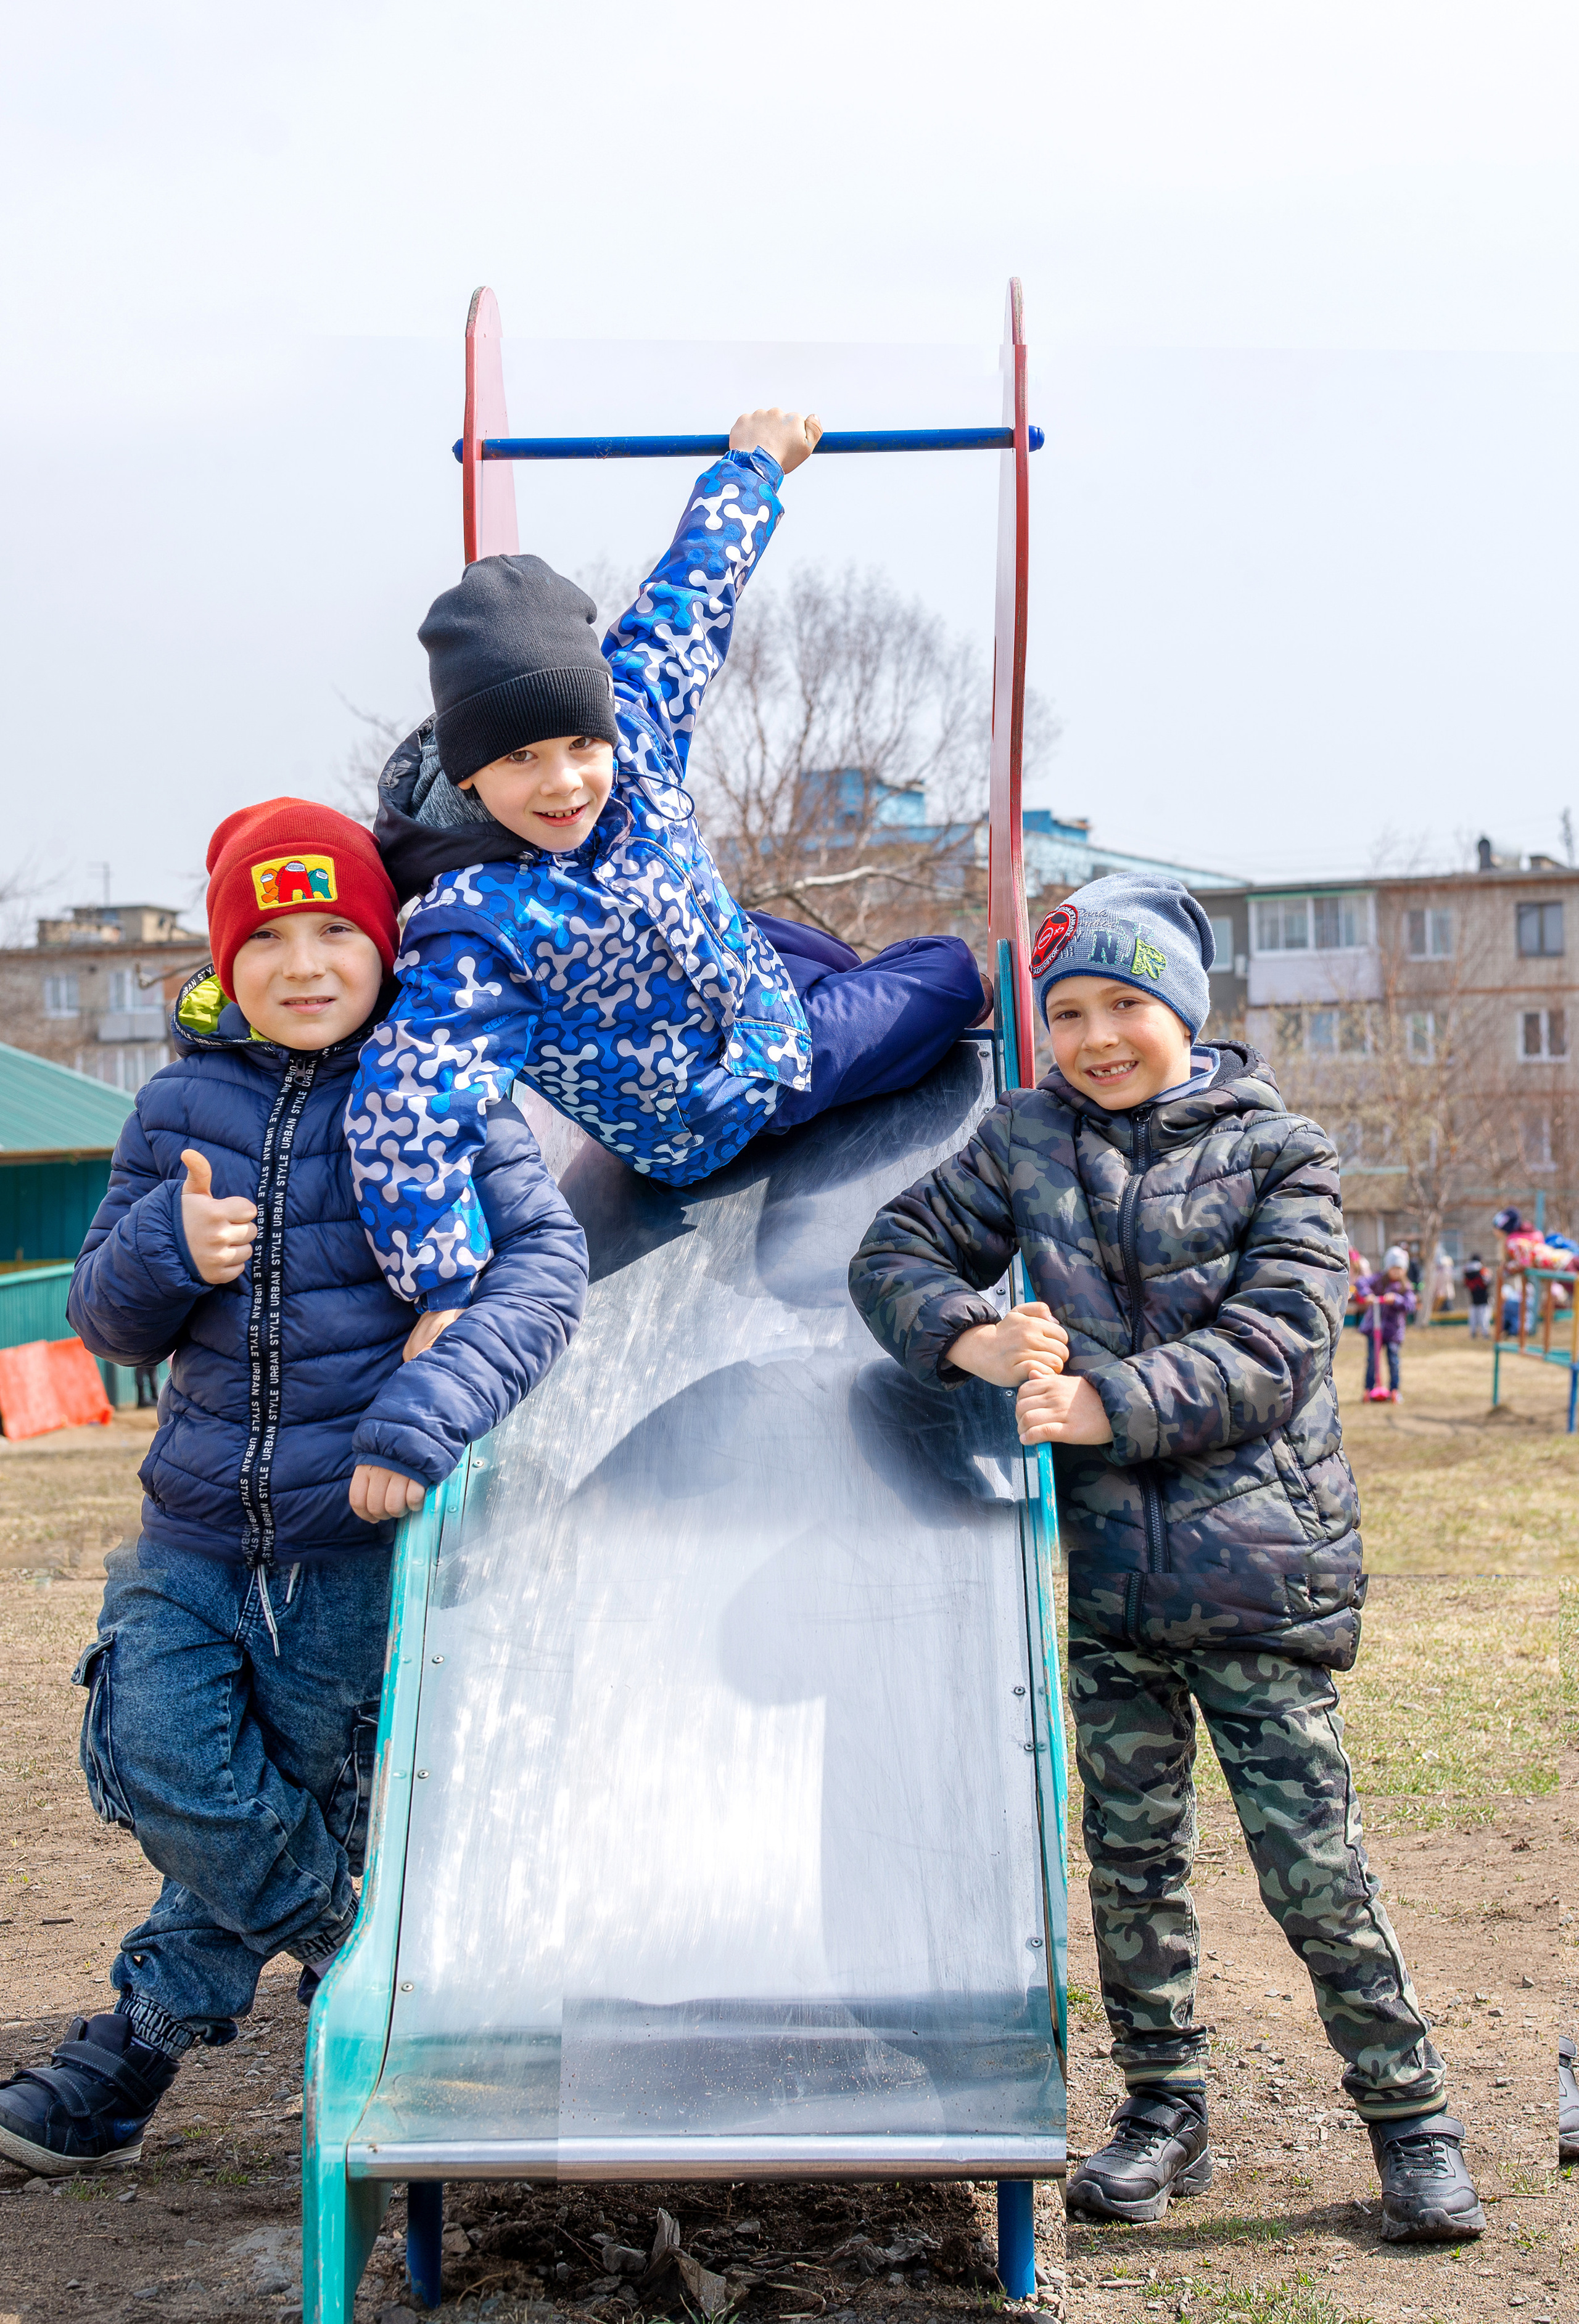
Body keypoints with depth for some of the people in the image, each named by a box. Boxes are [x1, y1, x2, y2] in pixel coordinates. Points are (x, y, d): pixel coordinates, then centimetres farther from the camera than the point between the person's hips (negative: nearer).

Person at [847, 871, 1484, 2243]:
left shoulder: (1278, 1155, -3)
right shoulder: (1027, 1140, 6)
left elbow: (1271, 1350, -12)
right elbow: (898, 1256, 7)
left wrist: (1107, 1404, -23)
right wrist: (980, 1341, -14)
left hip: (1259, 1565, -3)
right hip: (1108, 1569, 4)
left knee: (1312, 1862, -1)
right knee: (1132, 1855, 12)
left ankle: (1412, 2121, 16)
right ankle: (1164, 2113, 27)